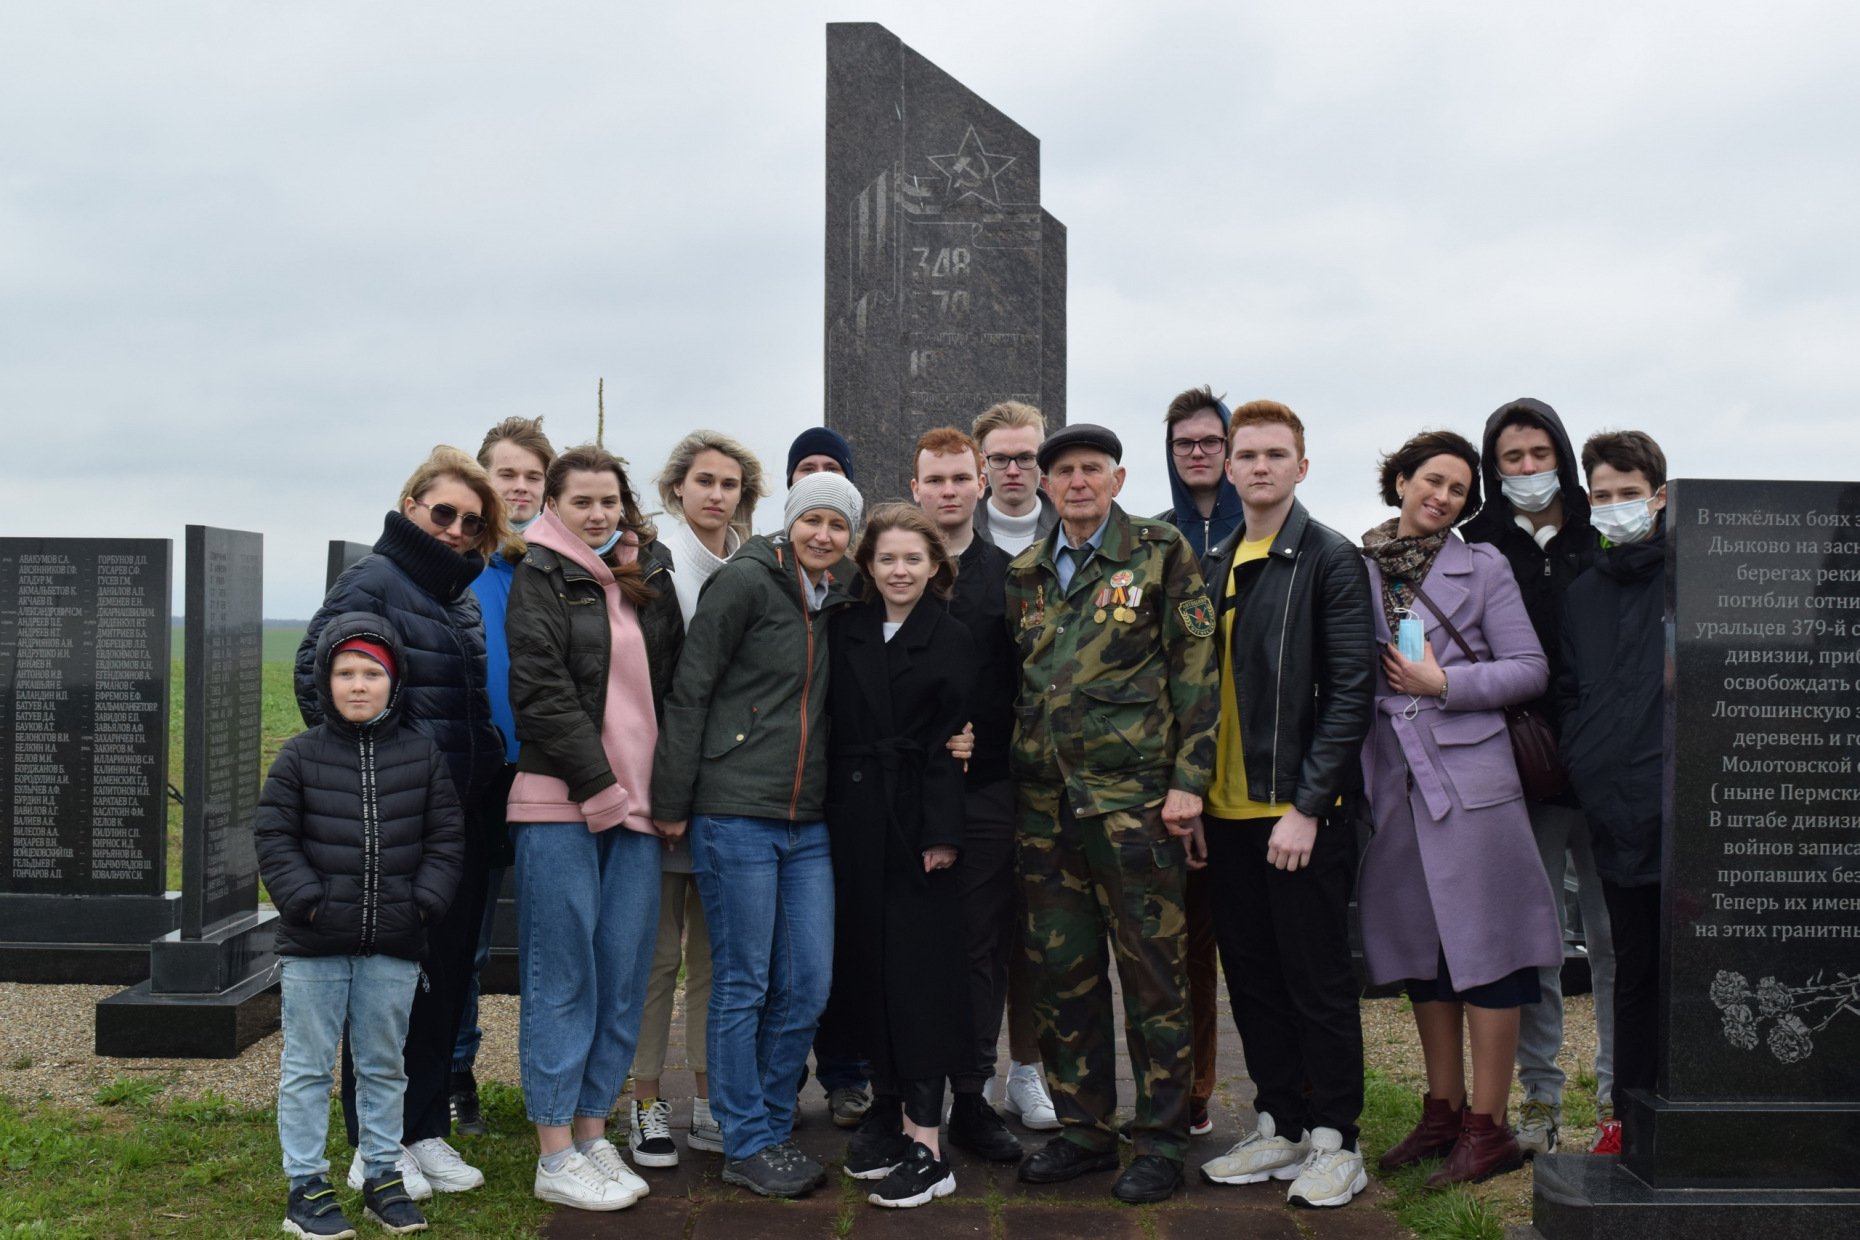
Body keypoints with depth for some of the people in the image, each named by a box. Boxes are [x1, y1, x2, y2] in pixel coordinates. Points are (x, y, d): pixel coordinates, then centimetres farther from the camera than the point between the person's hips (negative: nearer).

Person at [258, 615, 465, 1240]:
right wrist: (306, 900, -11)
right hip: (314, 943, -1)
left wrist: (425, 901, -6)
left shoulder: (422, 754, 4)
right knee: (307, 1065, 6)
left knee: (383, 1065, 13)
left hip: (394, 944, 2)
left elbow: (446, 836, 6)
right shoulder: (301, 755, 0)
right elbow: (273, 836, -1)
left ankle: (382, 1175, 25)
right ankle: (306, 1186, 16)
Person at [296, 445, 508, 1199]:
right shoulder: (372, 582, -6)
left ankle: (426, 1131, 23)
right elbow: (317, 682, -13)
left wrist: (485, 777, 12)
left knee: (446, 974, 11)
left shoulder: (464, 598, 16)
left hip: (462, 817, 7)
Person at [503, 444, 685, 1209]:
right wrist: (598, 786, -13)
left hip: (637, 802, 5)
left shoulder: (650, 580, 15)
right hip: (560, 804, -5)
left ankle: (593, 1132, 18)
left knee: (624, 974, 7)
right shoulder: (540, 580, 0)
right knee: (563, 976, -1)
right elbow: (541, 691, -9)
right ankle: (555, 1158, 6)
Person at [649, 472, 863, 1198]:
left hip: (807, 824, 6)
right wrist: (671, 802, -9)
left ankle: (773, 1130, 23)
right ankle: (746, 1145, 14)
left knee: (808, 986, 7)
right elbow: (689, 693, -8)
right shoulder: (745, 581, -7)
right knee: (743, 985, 2)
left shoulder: (838, 603, 13)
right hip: (735, 815, -6)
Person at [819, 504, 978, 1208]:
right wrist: (831, 815, -2)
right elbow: (831, 723, 6)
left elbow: (950, 743, -6)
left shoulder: (951, 639, -1)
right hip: (854, 819, 4)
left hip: (916, 822, -4)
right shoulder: (844, 629, 9)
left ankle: (924, 1143, -2)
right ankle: (888, 1109, 23)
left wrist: (942, 832, -13)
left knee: (917, 971, -4)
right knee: (868, 963, 8)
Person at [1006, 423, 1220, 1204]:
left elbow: (1196, 670, -4)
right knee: (1060, 970, 9)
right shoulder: (1025, 574, 13)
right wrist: (1008, 771, 12)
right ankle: (1084, 1127, 23)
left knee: (1151, 970, 1)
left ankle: (1160, 1140, 13)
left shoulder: (1161, 553, 0)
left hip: (1134, 795, -5)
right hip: (1045, 798, 5)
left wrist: (1190, 779, -10)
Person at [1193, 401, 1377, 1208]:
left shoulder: (1331, 559, -6)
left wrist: (1305, 806, -17)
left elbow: (1351, 690, -12)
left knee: (1318, 982, 2)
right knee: (1252, 980, 13)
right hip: (1228, 810, 6)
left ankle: (1334, 1141, 15)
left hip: (1302, 813, -6)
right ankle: (1280, 1126, 26)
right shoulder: (1216, 567, 13)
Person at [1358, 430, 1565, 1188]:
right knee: (1421, 952, 12)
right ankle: (1443, 1111, 24)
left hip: (1469, 775, -3)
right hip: (1391, 779, 4)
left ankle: (1488, 1129, 6)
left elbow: (1530, 669, -1)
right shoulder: (1358, 569, 9)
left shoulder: (1482, 566, 3)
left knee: (1483, 949, -2)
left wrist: (1446, 682, -10)